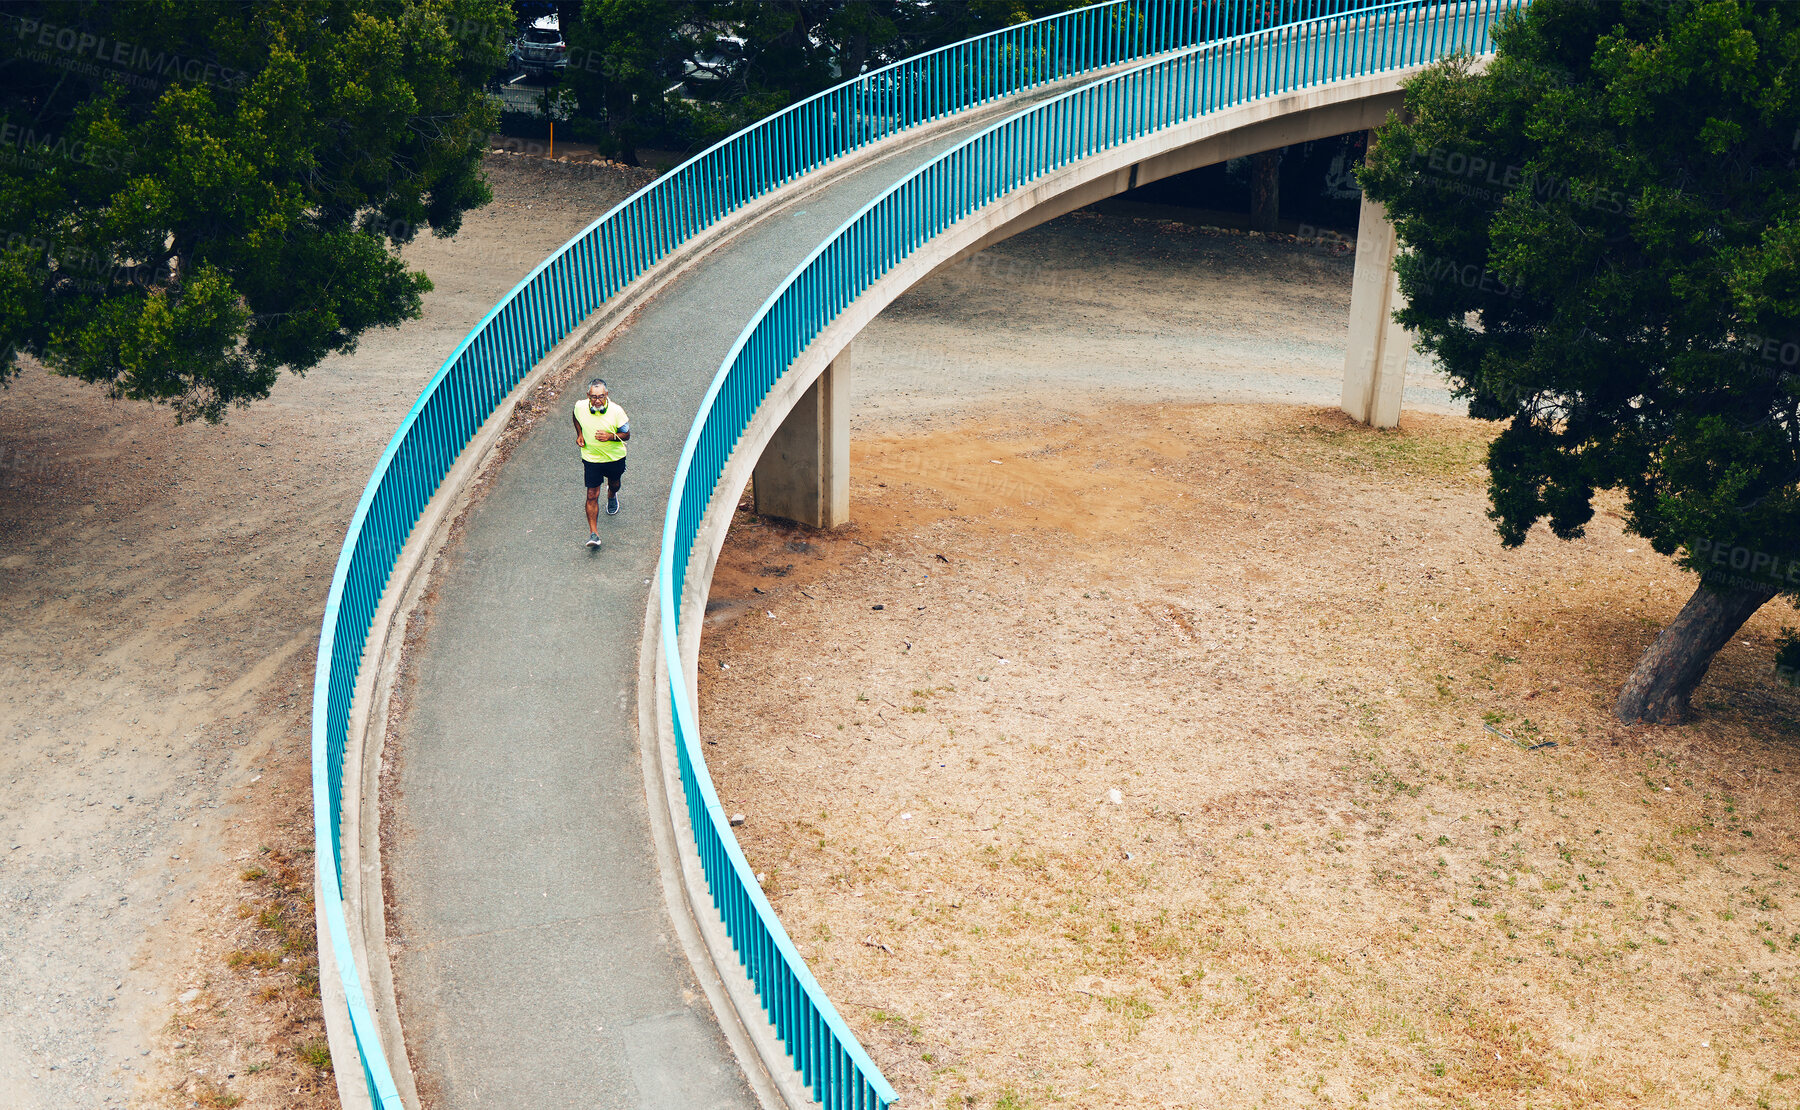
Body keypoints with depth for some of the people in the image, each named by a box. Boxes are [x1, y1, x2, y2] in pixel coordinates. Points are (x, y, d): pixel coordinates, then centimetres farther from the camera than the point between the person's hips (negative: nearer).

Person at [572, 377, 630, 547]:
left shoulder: (616, 411, -23)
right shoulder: (580, 407, -16)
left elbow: (626, 435, -13)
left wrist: (611, 436, -31)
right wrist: (579, 434, -4)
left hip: (614, 457, 0)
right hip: (591, 458, 0)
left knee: (614, 483, 28)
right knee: (592, 495, -6)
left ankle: (611, 496, 66)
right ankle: (593, 533, -3)